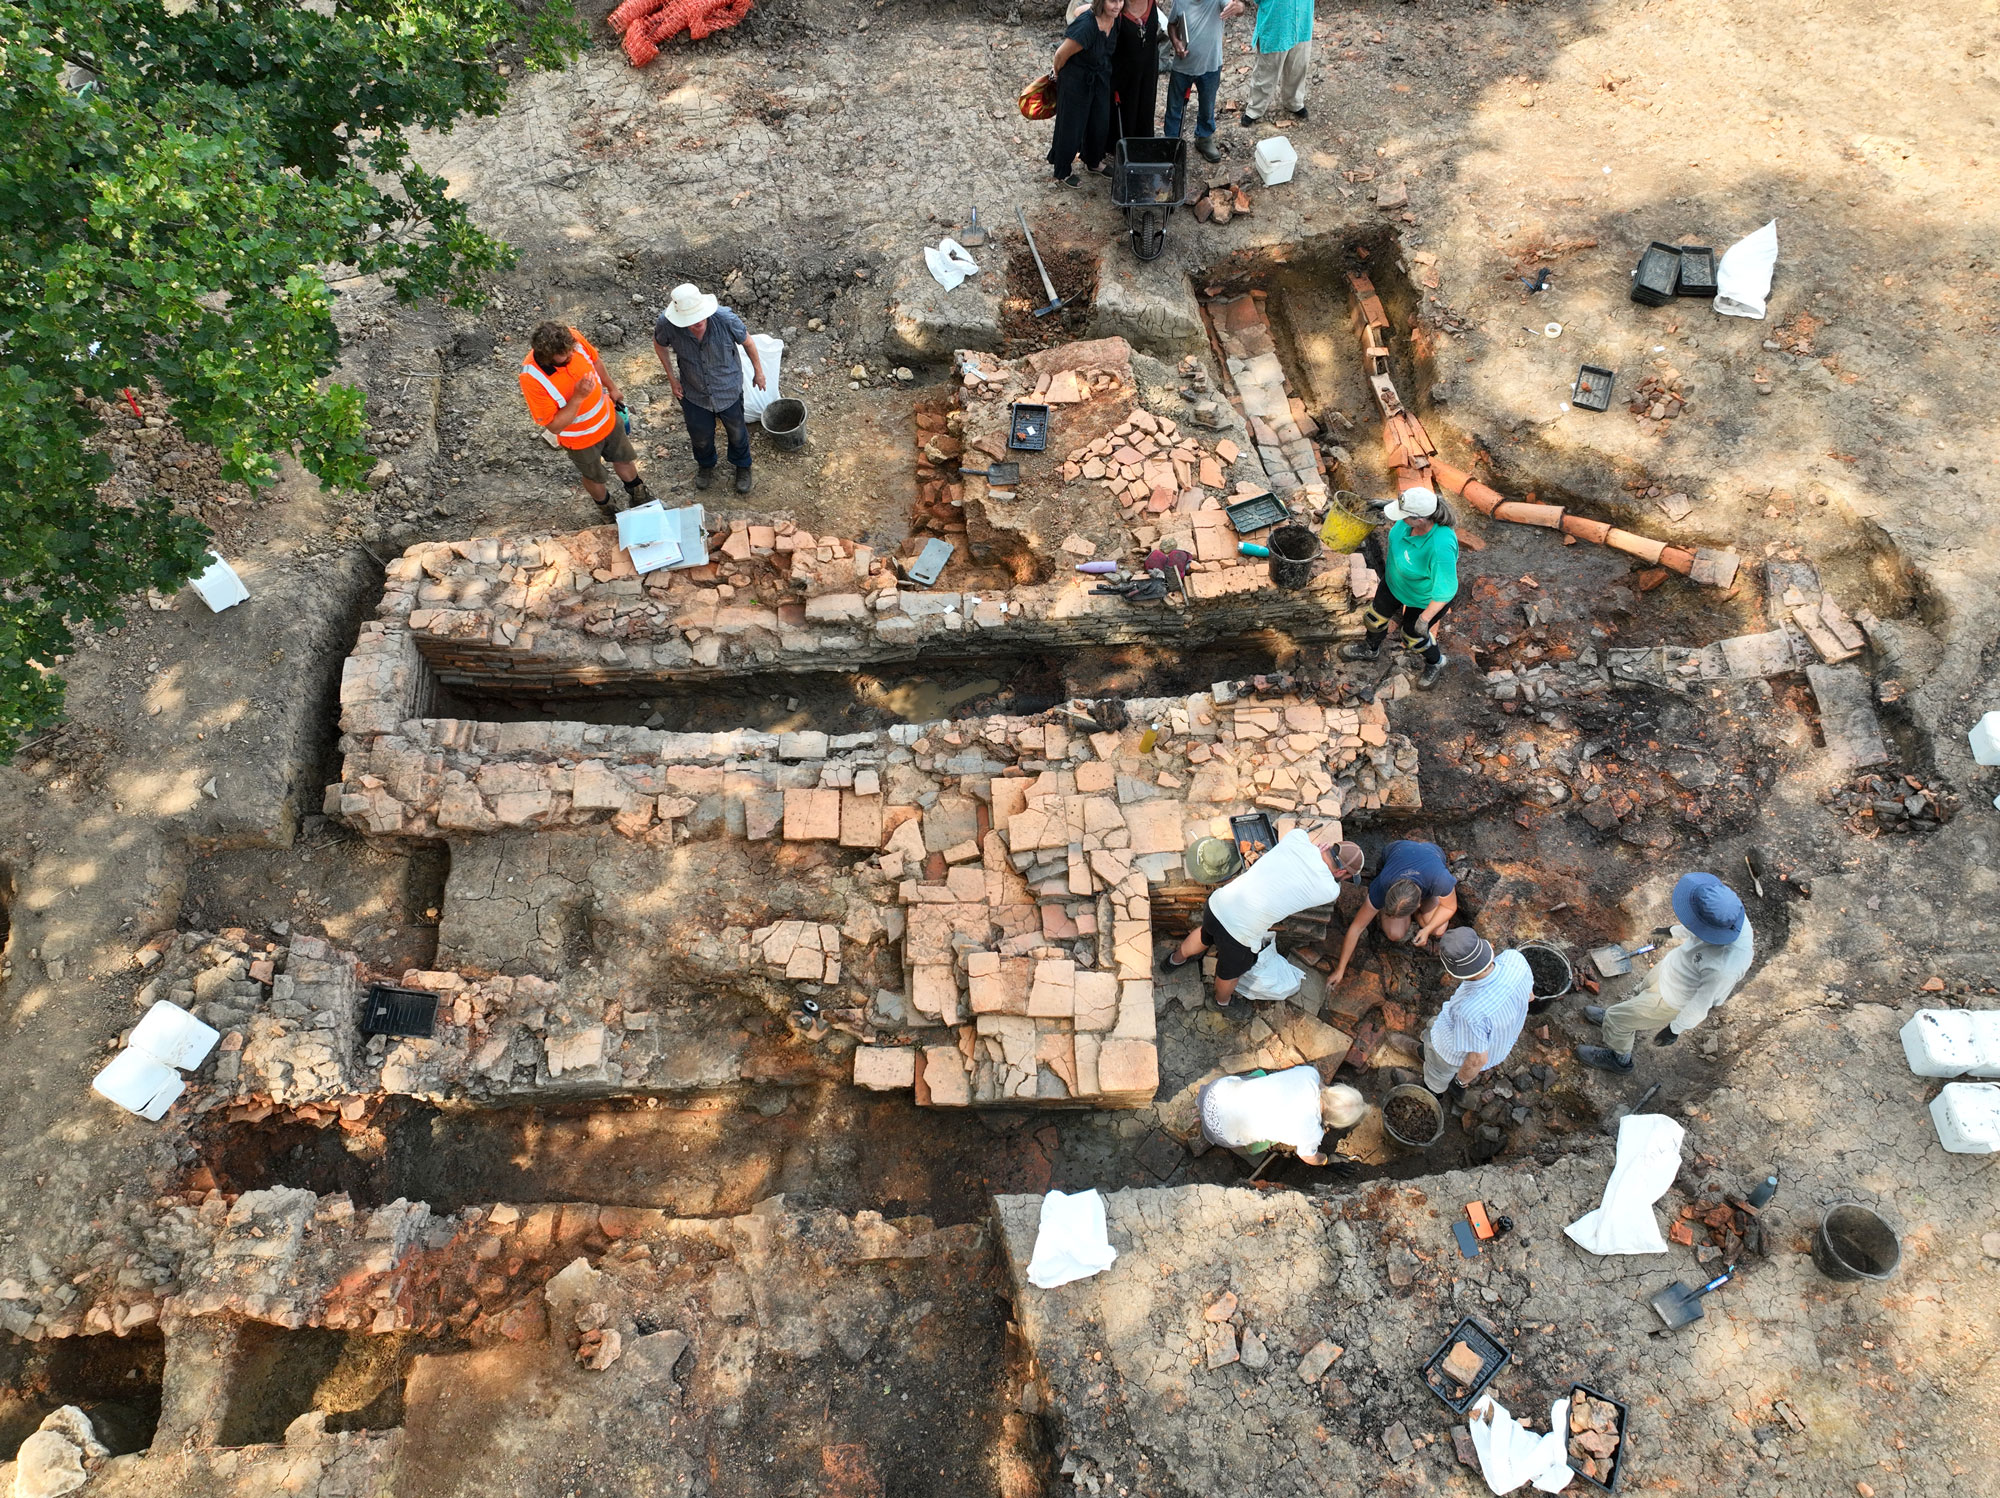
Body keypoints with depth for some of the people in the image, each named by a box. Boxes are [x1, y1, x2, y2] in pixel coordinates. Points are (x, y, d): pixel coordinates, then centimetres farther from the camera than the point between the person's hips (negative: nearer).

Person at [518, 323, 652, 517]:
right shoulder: (532, 379, -38)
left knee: (624, 459, 28)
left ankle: (637, 493, 59)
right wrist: (578, 397, -41)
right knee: (594, 477, 24)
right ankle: (605, 506, 56)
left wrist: (612, 388, 11)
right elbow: (554, 426, -30)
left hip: (607, 418, 4)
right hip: (580, 439, -4)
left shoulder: (572, 338, -26)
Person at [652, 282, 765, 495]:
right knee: (701, 435, 23)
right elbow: (659, 345, -5)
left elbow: (747, 342, -12)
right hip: (694, 393, 1)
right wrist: (672, 378, -5)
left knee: (736, 431, 23)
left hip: (728, 390, -1)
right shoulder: (667, 324, -30)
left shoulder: (725, 319, -34)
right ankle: (705, 465, 57)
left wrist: (758, 370, 2)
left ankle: (742, 466, 54)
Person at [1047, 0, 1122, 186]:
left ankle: (1094, 161, 45)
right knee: (1071, 126, 8)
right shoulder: (1086, 26, -35)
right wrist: (1058, 72, 0)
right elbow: (1061, 54, -22)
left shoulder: (1115, 19, -11)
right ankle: (1063, 172, 28)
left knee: (1100, 123, 20)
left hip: (1101, 78, 7)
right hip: (1076, 80, -7)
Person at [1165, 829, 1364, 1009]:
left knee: (1205, 936, 39)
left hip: (1217, 905, 4)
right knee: (1230, 973, 30)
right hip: (1240, 933, -4)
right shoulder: (1329, 890, -13)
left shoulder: (1297, 837, -7)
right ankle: (1223, 1002, 61)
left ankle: (1176, 960, 68)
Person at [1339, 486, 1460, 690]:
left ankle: (1435, 663, 54)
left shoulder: (1440, 546, -46)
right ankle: (1370, 649, 59)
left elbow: (1446, 589, -36)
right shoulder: (1419, 511, -29)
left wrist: (1426, 618, -30)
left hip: (1426, 595, -6)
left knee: (1414, 635, 20)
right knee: (1377, 614, 25)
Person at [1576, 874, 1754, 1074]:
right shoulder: (1732, 915, -25)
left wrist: (1675, 1029, -9)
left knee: (1615, 1017, 13)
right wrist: (1674, 931, 21)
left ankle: (1618, 1058, 43)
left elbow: (1701, 1004, -27)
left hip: (1673, 1000, -6)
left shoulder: (1724, 968, -45)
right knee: (1640, 995, 33)